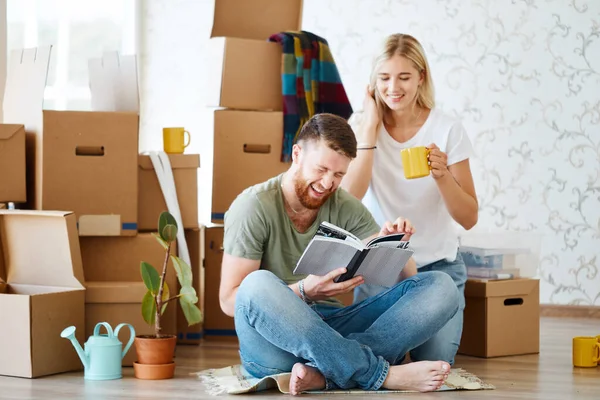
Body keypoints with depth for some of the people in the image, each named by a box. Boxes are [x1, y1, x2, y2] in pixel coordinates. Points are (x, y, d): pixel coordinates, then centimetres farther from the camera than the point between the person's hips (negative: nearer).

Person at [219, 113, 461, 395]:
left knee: (439, 287, -13)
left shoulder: (347, 208, 8)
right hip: (273, 344, -5)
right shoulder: (254, 206, -6)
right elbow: (229, 300, -11)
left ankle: (323, 373, -35)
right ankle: (386, 374, -35)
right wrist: (303, 291, -26)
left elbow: (405, 279, 5)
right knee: (258, 285, -38)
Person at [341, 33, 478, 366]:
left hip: (436, 265, 0)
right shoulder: (361, 125, -4)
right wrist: (371, 127, -18)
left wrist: (442, 176, -27)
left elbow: (469, 219, -8)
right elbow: (348, 199, -20)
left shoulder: (448, 130, -8)